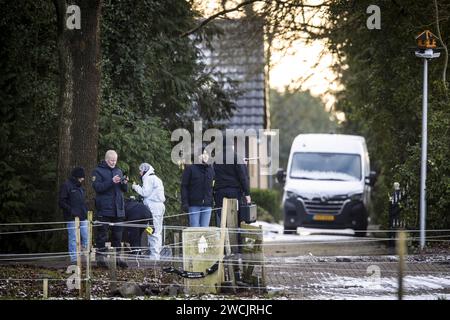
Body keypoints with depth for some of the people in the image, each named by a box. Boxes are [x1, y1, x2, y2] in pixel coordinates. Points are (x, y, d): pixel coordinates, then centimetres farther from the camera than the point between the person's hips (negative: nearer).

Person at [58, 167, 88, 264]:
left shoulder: (80, 187, 18)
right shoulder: (66, 186, -6)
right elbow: (61, 201, -10)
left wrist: (86, 211, 11)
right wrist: (71, 211, -17)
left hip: (83, 217, 7)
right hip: (72, 218, -7)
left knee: (86, 237, 5)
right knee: (73, 238, -4)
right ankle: (74, 258, 1)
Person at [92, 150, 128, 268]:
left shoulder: (118, 171, 16)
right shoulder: (98, 171, 0)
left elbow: (125, 189, 14)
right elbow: (97, 187, -14)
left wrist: (124, 183, -8)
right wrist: (112, 182, -22)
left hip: (118, 209, 5)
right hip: (104, 209, -5)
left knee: (117, 235, 7)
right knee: (102, 234, -3)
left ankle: (117, 257, 12)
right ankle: (100, 257, -1)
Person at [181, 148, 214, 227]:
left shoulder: (211, 169, 14)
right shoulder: (190, 169, 1)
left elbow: (213, 187, 17)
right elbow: (184, 186, -1)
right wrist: (184, 203, -9)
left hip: (207, 205, 4)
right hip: (194, 205, -4)